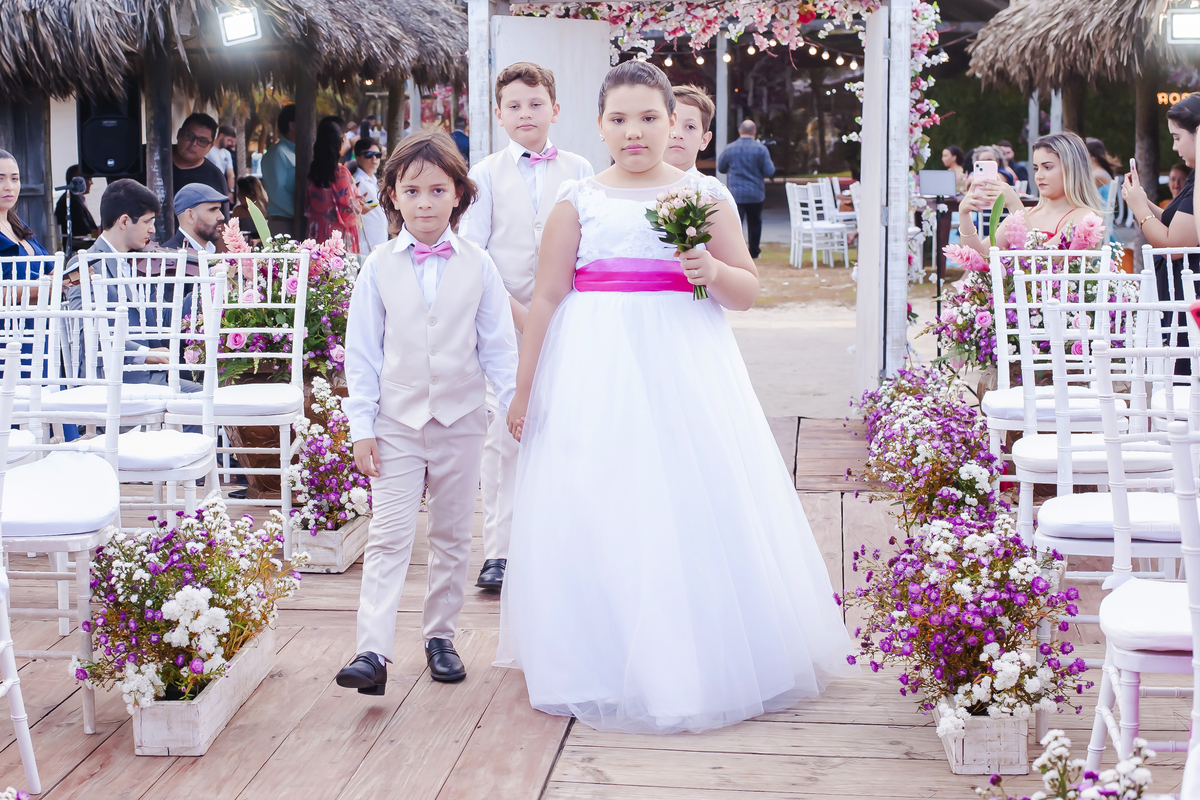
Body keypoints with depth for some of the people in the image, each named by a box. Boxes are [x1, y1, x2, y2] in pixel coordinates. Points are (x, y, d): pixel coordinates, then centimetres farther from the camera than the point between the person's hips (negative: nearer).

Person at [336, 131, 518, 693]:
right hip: (397, 422, -1)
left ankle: (441, 637, 24)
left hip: (460, 420, 1)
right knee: (389, 536, -7)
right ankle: (372, 651, -13)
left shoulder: (477, 266, 1)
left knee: (452, 536, 11)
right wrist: (362, 425, -3)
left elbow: (498, 344, 4)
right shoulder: (379, 268, 0)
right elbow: (362, 351, 1)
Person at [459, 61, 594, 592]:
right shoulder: (486, 174, 3)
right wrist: (513, 309, -10)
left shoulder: (578, 171, 6)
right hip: (503, 321, -1)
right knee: (503, 433, -1)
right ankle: (499, 551, 6)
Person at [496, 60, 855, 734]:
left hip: (686, 369, 1)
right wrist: (524, 388, 5)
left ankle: (708, 660, 16)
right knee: (599, 517, 1)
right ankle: (602, 668, 14)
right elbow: (547, 298, 6)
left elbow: (749, 291, 9)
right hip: (598, 374, 0)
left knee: (697, 509, 1)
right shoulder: (578, 200, 5)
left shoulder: (704, 193, 7)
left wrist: (714, 272, -12)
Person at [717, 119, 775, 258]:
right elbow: (769, 171, -8)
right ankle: (754, 252, 27)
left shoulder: (730, 149, -3)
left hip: (736, 193, -1)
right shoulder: (761, 149, -7)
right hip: (756, 194, 1)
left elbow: (721, 168, 9)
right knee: (755, 223, 18)